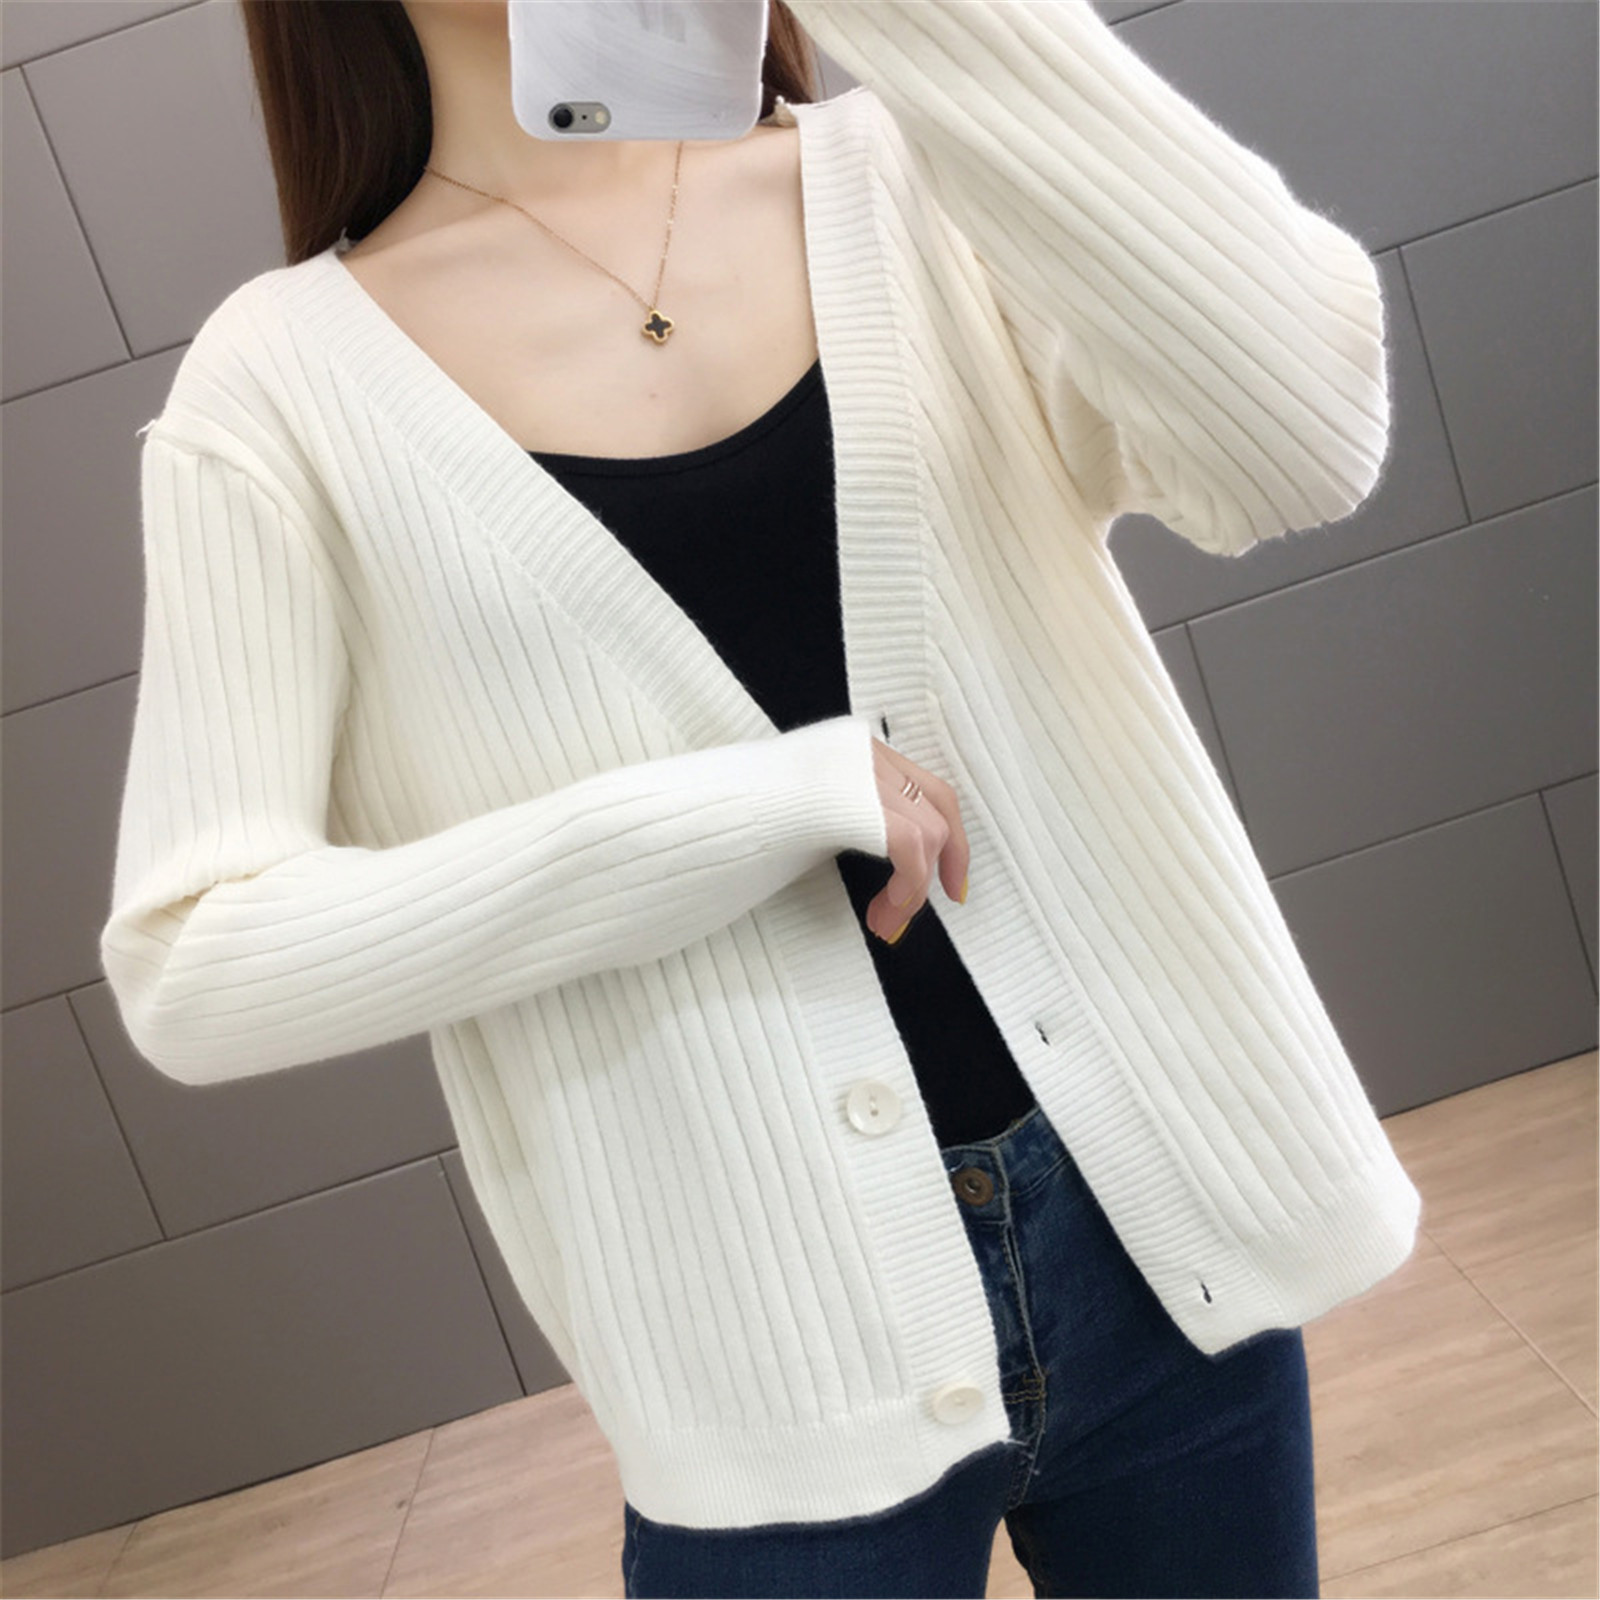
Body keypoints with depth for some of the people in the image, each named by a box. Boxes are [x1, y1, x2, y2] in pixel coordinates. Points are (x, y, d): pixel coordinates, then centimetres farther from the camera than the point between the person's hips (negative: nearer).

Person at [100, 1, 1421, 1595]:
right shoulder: (285, 378, -3)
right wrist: (763, 804, -18)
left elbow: (1302, 441, -14)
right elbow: (191, 969, -10)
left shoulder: (906, 172, 2)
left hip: (1172, 1228, 3)